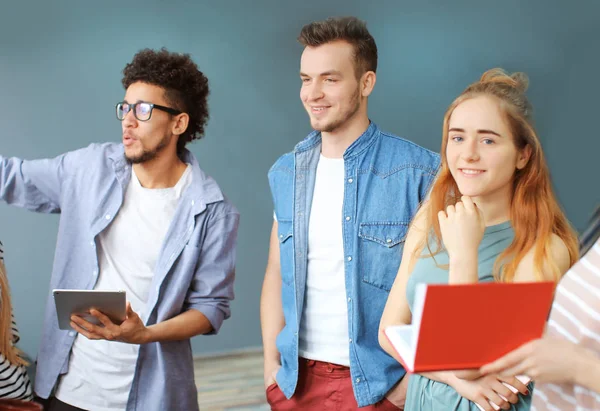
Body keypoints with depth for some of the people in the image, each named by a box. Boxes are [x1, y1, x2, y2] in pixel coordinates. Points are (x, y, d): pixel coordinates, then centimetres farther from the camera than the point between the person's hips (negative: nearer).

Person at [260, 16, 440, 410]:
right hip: (297, 378, 4)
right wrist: (271, 364, 1)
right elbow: (276, 275, 8)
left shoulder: (418, 172, -11)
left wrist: (416, 377, -12)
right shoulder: (286, 173, 4)